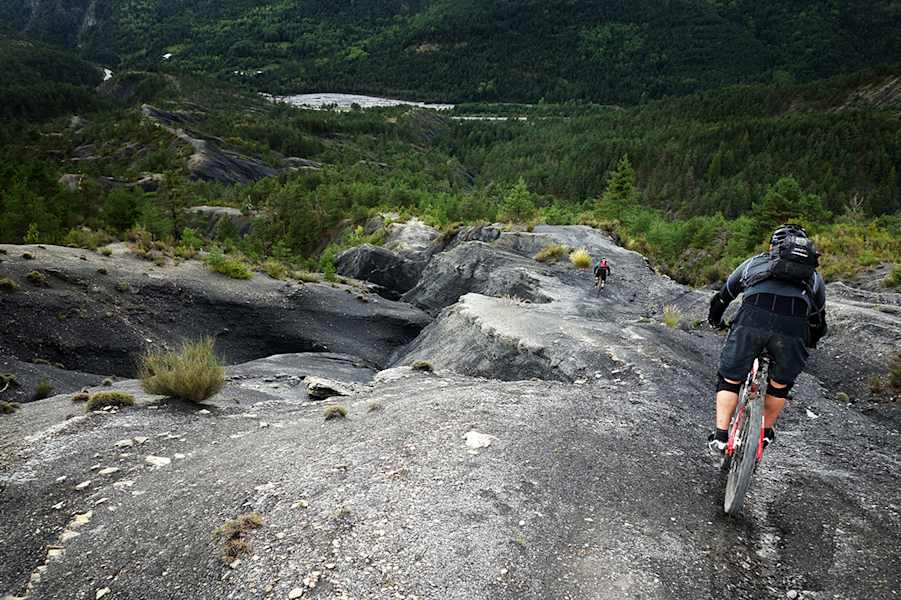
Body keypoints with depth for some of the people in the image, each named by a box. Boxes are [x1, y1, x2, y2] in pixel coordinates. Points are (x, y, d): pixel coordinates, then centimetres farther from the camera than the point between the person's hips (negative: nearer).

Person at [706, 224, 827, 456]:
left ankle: (720, 437, 15)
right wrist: (809, 344, 60)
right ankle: (766, 433, 40)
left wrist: (715, 321, 61)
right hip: (794, 326, 1)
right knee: (781, 384, 26)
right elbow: (818, 321, 42)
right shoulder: (813, 276, 35)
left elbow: (721, 298, 43)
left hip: (752, 319, -1)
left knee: (730, 379, 17)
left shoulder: (755, 262, 33)